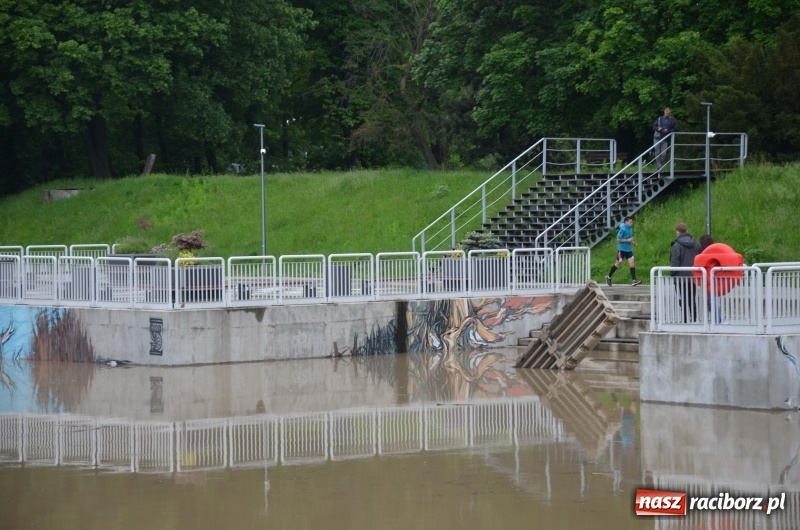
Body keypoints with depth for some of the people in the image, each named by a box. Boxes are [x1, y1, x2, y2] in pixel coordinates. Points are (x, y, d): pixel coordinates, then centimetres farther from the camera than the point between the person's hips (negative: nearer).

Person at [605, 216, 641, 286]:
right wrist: (628, 240, -22)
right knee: (618, 263, 4)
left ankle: (633, 280, -11)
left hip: (628, 249, 7)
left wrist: (632, 242, 6)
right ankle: (608, 277, 24)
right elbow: (618, 239, -17)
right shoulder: (623, 229, -17)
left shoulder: (630, 229, 7)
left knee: (632, 262, -7)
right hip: (622, 249, -7)